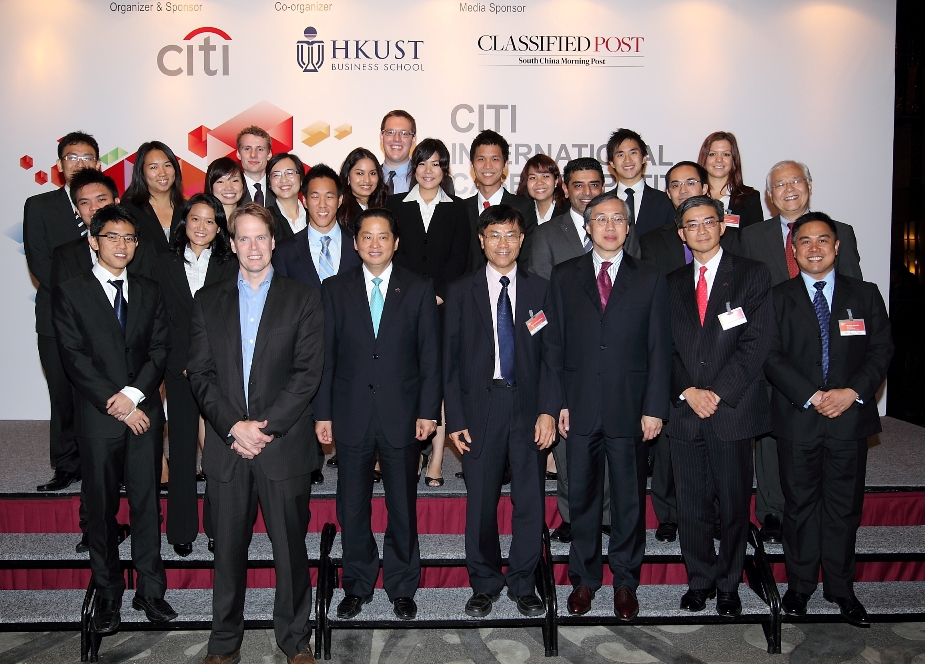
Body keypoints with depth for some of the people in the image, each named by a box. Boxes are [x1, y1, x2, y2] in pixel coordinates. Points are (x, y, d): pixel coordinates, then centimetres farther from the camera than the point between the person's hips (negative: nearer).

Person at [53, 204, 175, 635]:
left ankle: (150, 591, 16)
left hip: (145, 413, 2)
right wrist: (117, 405, -12)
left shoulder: (149, 292, 12)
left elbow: (160, 349, 3)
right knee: (101, 509, 7)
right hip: (98, 418, -2)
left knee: (147, 503, 6)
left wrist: (133, 394, -12)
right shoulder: (70, 293, 1)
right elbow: (75, 359, -6)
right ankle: (108, 594, 19)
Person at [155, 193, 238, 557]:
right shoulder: (165, 264, 7)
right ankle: (182, 530, 17)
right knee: (182, 447, 6)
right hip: (180, 371, 1)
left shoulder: (230, 267, 4)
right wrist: (184, 363, -3)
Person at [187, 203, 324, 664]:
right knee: (228, 549, 10)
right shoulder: (208, 301, 11)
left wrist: (266, 428, -12)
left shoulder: (303, 299, 5)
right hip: (225, 447, 2)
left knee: (291, 548, 6)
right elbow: (200, 373, 3)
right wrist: (234, 426, -10)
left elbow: (308, 373, -4)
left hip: (285, 446, -1)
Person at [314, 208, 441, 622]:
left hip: (401, 414, -1)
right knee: (352, 507, 9)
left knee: (403, 506, 9)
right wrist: (323, 413, 0)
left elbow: (430, 354, 0)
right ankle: (357, 585, 28)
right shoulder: (335, 290, 5)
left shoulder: (418, 289, 2)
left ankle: (402, 587, 26)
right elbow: (325, 355, 4)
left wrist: (428, 410, -6)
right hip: (352, 414, 1)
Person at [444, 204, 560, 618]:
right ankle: (484, 585, 23)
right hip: (480, 407, 0)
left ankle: (523, 585, 23)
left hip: (528, 406, 1)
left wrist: (549, 410, -6)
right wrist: (455, 419, -3)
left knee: (530, 501, 6)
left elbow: (551, 355, 4)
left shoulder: (540, 290, 7)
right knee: (481, 502, 6)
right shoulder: (461, 292, 5)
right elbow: (451, 359, 3)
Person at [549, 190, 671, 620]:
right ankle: (584, 578, 25)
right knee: (582, 497, 10)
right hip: (580, 406, 1)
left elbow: (659, 348, 2)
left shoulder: (650, 279, 5)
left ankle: (625, 581, 25)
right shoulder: (564, 277, 7)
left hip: (630, 407, 0)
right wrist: (557, 402, -2)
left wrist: (655, 408, -4)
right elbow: (555, 343, 5)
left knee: (629, 498, 9)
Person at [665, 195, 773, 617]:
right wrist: (687, 391, -7)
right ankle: (700, 581, 24)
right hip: (684, 410, 3)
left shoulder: (753, 275, 3)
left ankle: (728, 585, 22)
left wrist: (717, 393, -13)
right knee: (691, 504, 8)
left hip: (733, 409, -2)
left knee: (734, 504, 6)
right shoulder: (672, 284, 13)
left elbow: (756, 342, -6)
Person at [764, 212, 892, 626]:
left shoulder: (865, 295, 8)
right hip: (797, 418, -1)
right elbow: (772, 357, -3)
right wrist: (811, 396, -14)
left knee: (845, 506, 8)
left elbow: (881, 351, 4)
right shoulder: (779, 298, 4)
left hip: (851, 417, 1)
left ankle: (841, 589, 22)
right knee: (800, 505, 7)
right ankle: (799, 585, 21)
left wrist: (852, 392, -12)